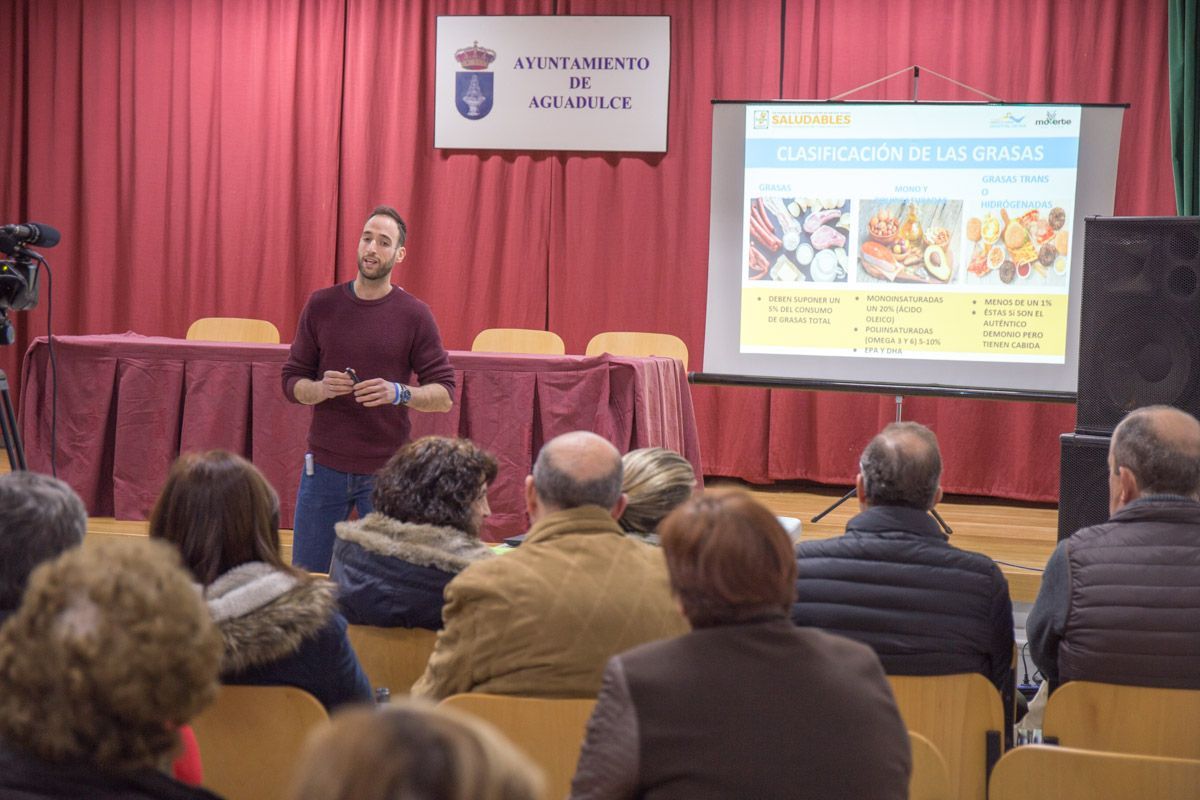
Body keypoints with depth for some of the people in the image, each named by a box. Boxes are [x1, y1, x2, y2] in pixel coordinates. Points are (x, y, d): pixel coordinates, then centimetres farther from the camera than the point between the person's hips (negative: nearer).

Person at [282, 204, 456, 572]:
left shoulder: (414, 315, -2)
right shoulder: (322, 305, 3)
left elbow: (444, 394, -3)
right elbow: (292, 382, 7)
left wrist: (399, 393, -22)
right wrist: (321, 388, -15)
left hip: (386, 469, -2)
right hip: (325, 465, 2)